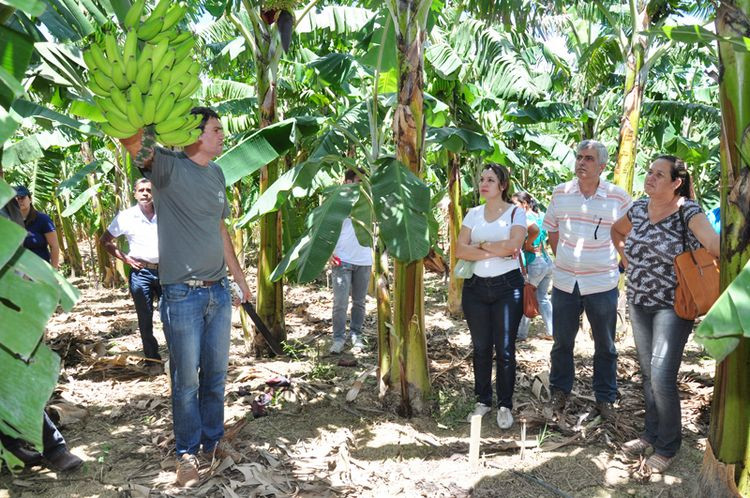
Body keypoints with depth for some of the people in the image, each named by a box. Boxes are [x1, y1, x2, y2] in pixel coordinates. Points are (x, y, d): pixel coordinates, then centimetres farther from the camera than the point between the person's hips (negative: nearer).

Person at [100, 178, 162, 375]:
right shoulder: (126, 217, -1)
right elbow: (105, 241, 8)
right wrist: (125, 258, -2)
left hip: (165, 271, 1)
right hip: (141, 272, -1)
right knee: (145, 318, 6)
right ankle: (153, 360, 17)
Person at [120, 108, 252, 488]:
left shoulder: (216, 173, 12)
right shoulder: (168, 166, -8)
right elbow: (133, 141, -28)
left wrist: (238, 275, 22)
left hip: (219, 291, 6)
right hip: (182, 295, -6)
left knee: (215, 374, 15)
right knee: (186, 380, 5)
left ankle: (213, 440, 32)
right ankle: (187, 453, 23)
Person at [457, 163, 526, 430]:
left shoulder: (516, 213, -3)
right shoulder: (473, 214, 8)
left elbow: (512, 246, -20)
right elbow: (460, 250, -4)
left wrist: (480, 245, -8)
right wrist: (495, 251, -13)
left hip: (507, 287, -3)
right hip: (475, 287, 4)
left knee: (505, 349, 1)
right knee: (480, 347, 10)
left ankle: (505, 405, 15)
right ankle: (483, 400, 24)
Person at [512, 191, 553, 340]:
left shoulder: (525, 217, -14)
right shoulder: (541, 216, 10)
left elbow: (535, 230, -34)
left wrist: (527, 245, -18)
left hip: (534, 264, -8)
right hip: (548, 262, 8)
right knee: (543, 298, 18)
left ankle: (521, 334, 14)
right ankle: (552, 332, 19)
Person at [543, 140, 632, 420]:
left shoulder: (618, 197, -8)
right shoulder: (560, 193, 0)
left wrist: (617, 263, 3)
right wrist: (564, 260, 9)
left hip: (602, 283, -2)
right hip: (564, 281, 2)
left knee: (605, 346, 11)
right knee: (562, 342, 14)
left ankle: (605, 398, 28)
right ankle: (560, 392, 33)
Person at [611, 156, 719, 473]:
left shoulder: (687, 211, -14)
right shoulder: (639, 208, 3)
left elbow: (713, 242, -32)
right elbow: (617, 231, 24)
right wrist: (627, 259, 11)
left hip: (672, 305, -6)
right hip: (638, 302, 6)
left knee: (662, 376, -9)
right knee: (647, 373, 15)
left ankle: (667, 447, 12)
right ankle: (652, 434, 33)